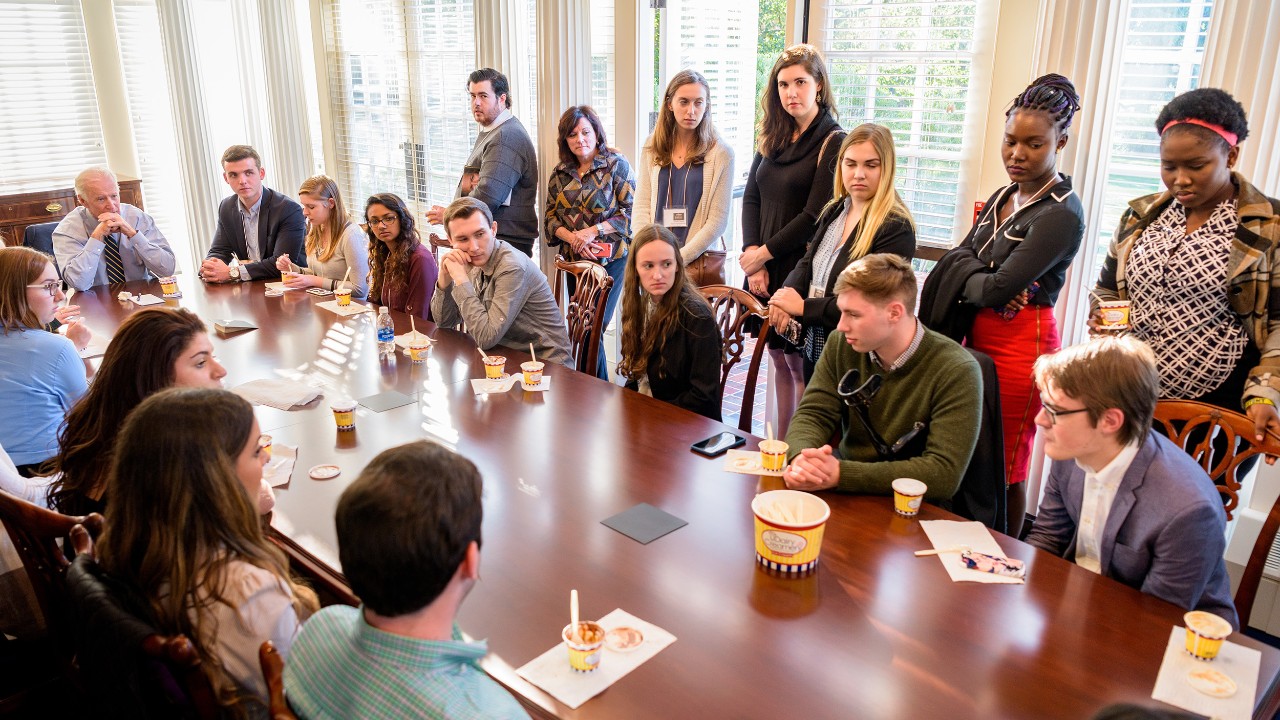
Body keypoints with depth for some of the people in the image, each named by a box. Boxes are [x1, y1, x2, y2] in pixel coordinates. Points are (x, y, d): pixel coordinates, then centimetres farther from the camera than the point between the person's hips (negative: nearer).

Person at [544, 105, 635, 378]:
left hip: (610, 260, -5)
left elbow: (631, 210, -10)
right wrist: (572, 238, -11)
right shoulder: (560, 174, 10)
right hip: (574, 261, 6)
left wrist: (593, 230, -17)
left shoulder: (616, 164, -5)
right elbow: (550, 217, 9)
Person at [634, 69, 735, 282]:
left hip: (702, 261, -2)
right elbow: (641, 207, 6)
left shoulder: (721, 153, -3)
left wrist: (678, 259, -12)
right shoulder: (652, 149, 7)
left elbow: (719, 219, -6)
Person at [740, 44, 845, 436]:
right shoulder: (772, 138, 13)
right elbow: (751, 197, 9)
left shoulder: (833, 142, -7)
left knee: (799, 364, 0)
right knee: (778, 359, 12)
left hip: (802, 270, -6)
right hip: (766, 269, 6)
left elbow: (815, 215, -13)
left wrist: (764, 252, -9)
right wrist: (752, 258, -4)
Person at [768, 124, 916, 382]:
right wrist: (788, 293, -15)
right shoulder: (834, 211, 7)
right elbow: (807, 262, 8)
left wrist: (803, 306, -20)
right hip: (814, 349, 7)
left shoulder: (896, 229, -18)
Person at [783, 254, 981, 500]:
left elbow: (944, 473, -24)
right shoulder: (841, 344, -3)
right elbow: (813, 414, -3)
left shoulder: (956, 372, -18)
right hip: (846, 497, 5)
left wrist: (842, 473, -31)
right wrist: (802, 458, -27)